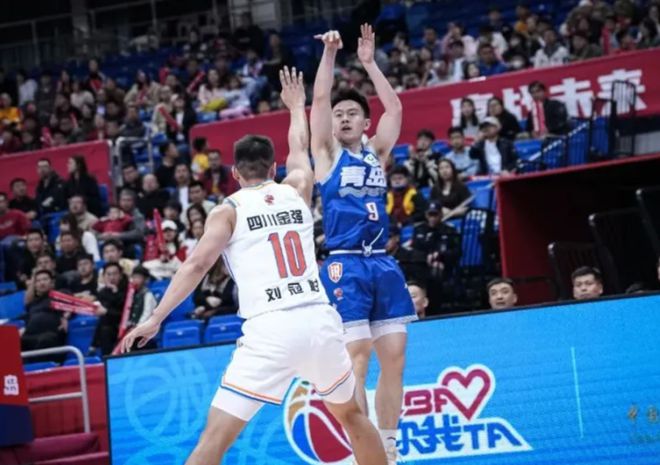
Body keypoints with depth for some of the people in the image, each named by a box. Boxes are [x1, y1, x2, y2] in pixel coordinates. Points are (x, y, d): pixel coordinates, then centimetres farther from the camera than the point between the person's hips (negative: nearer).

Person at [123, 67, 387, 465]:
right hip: (320, 321, 4)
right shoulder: (298, 191, 18)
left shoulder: (230, 210, 6)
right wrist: (296, 106, 58)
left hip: (270, 330, -4)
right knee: (352, 415, 28)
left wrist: (156, 318, -8)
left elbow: (198, 264, -6)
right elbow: (300, 150, 39)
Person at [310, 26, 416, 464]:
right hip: (345, 266, -5)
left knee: (394, 357, 2)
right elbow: (319, 100, -1)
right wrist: (330, 53, -3)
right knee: (357, 358, -9)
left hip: (384, 265, 5)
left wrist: (369, 62, 14)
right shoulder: (327, 154, 8)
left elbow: (395, 106, 13)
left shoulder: (377, 154, 18)